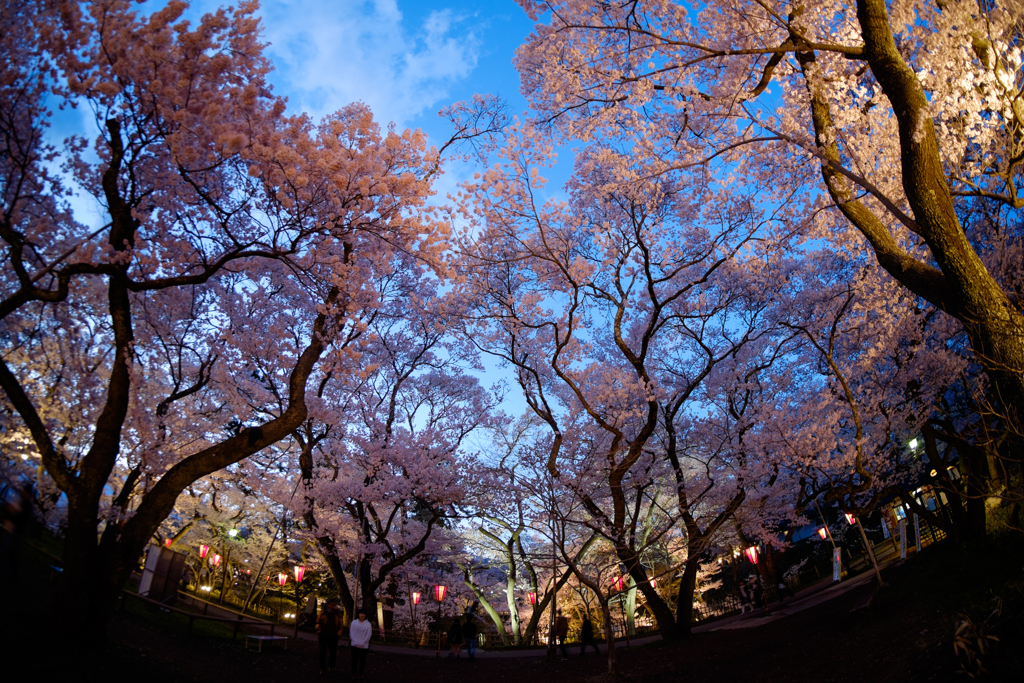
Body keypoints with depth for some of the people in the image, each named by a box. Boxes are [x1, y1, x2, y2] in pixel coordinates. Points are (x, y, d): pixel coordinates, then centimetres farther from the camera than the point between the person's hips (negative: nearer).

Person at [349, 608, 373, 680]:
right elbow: (351, 633, 3)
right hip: (354, 645, 1)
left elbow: (368, 635, -3)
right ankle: (354, 674, 12)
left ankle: (360, 674, 14)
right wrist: (354, 641, -8)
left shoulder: (368, 624, -1)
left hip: (364, 646, -1)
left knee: (362, 660, 3)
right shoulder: (354, 622, 4)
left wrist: (362, 643, -11)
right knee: (354, 659, 2)